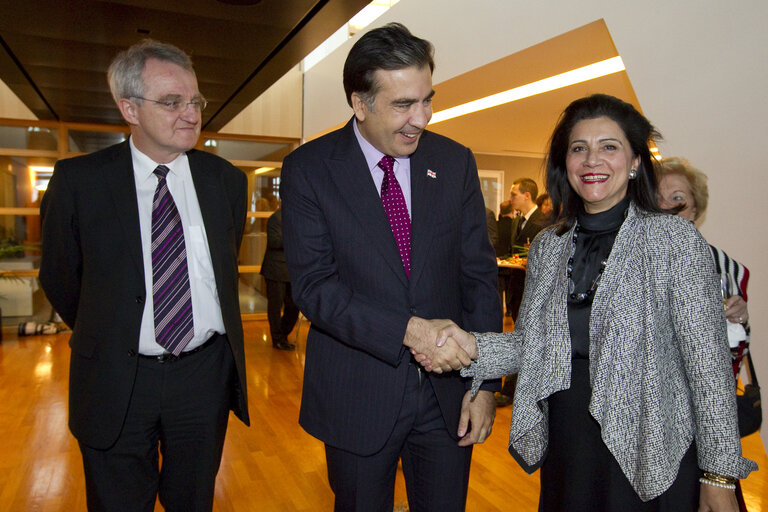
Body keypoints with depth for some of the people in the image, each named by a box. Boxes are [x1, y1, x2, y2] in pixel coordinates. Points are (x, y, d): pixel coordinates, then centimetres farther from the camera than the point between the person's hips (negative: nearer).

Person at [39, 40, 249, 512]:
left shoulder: (226, 180, -1)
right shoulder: (78, 180, -7)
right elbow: (60, 279, 4)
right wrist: (104, 337, 13)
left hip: (205, 372, 2)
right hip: (116, 381, -1)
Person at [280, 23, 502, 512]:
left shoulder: (456, 162, 0)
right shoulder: (308, 169, -8)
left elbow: (479, 274, 0)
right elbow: (314, 284, -13)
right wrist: (407, 330, -24)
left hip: (447, 393, 2)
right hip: (357, 396, -2)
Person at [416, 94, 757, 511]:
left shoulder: (675, 240, -11)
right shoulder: (547, 245, 2)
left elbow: (708, 363, -11)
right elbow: (532, 344, 4)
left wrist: (719, 475, -9)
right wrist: (474, 347, -14)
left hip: (653, 454, -4)